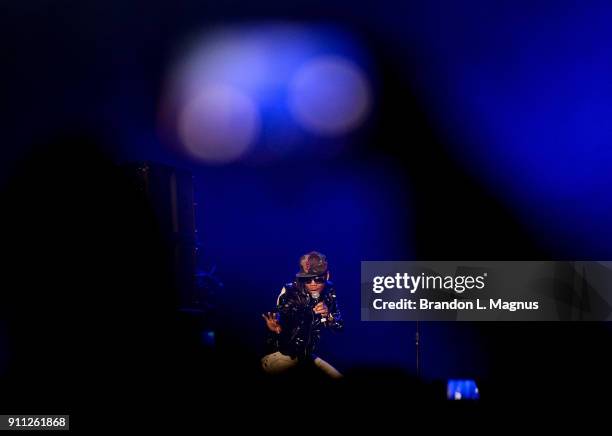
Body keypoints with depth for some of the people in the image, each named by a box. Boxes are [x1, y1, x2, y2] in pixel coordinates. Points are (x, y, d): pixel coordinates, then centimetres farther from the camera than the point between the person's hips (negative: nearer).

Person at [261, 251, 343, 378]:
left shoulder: (329, 292, -5)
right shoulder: (290, 292, -18)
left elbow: (340, 326, -1)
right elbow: (279, 321, -14)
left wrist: (328, 316, -22)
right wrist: (276, 328, -38)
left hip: (310, 352, 4)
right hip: (287, 352, -4)